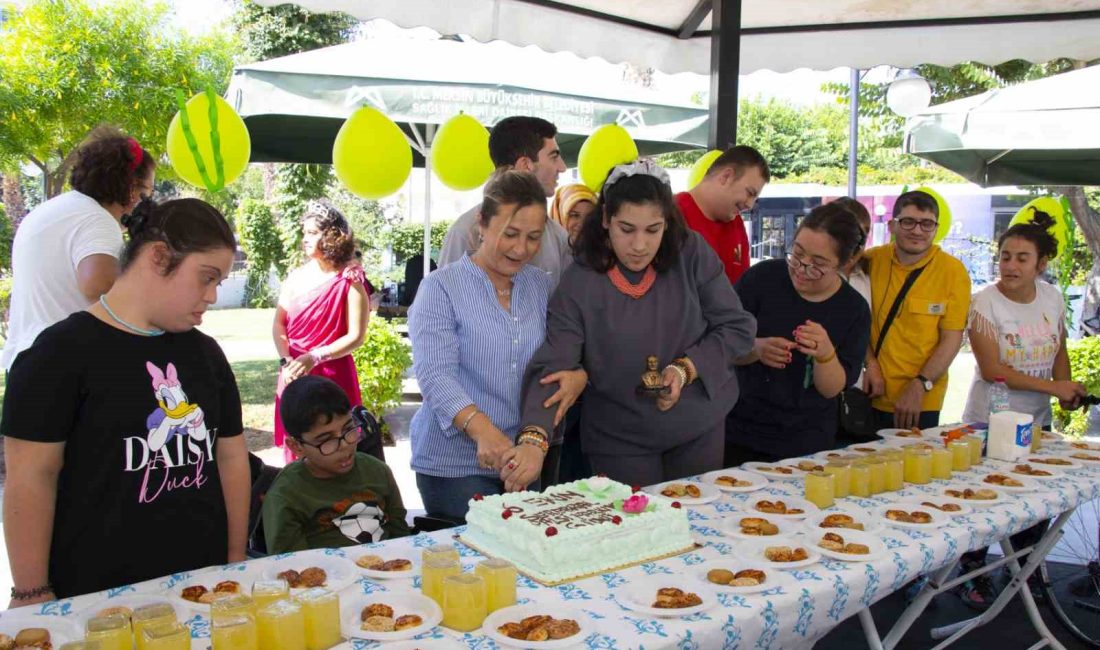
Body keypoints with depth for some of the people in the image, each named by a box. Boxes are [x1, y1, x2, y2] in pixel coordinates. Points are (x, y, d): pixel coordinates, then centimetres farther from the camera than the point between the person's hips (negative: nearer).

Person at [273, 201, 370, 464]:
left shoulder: (349, 280, -6)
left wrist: (314, 358, -20)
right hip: (293, 376, 5)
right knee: (295, 453, 9)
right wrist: (286, 360, -13)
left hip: (332, 377, -4)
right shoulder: (295, 276, 8)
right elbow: (278, 325, 4)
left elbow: (356, 337, -10)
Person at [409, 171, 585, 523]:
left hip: (529, 457, 5)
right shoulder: (441, 287, -7)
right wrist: (483, 431, -35)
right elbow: (436, 375, -18)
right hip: (454, 465, -4)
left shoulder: (542, 286, 8)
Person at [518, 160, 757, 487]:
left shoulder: (692, 253, -10)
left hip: (700, 429, 2)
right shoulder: (578, 282, -15)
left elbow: (738, 327, -5)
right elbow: (551, 366, -22)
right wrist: (534, 437, -38)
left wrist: (687, 369, -20)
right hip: (619, 442, -2)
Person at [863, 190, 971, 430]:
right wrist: (871, 363, -8)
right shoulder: (871, 260, -1)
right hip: (871, 395, 2)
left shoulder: (953, 271, -5)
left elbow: (952, 339, -6)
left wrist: (919, 387, -14)